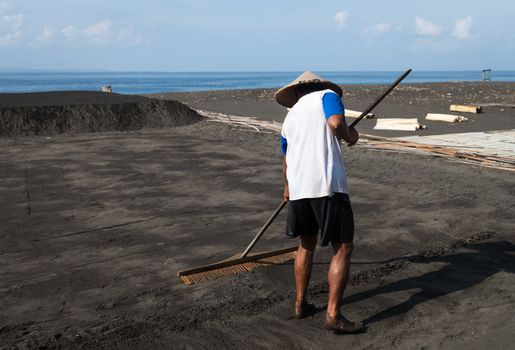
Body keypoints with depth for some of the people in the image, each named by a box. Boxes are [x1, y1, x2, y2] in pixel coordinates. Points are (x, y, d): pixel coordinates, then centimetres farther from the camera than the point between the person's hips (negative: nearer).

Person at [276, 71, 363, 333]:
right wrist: (350, 136, 8)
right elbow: (336, 124, -15)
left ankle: (300, 303, 30)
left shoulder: (289, 117, 25)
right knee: (342, 249, 4)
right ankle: (333, 315, 2)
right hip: (328, 186, -6)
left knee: (306, 244, 23)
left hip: (298, 189, 6)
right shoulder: (327, 95, 9)